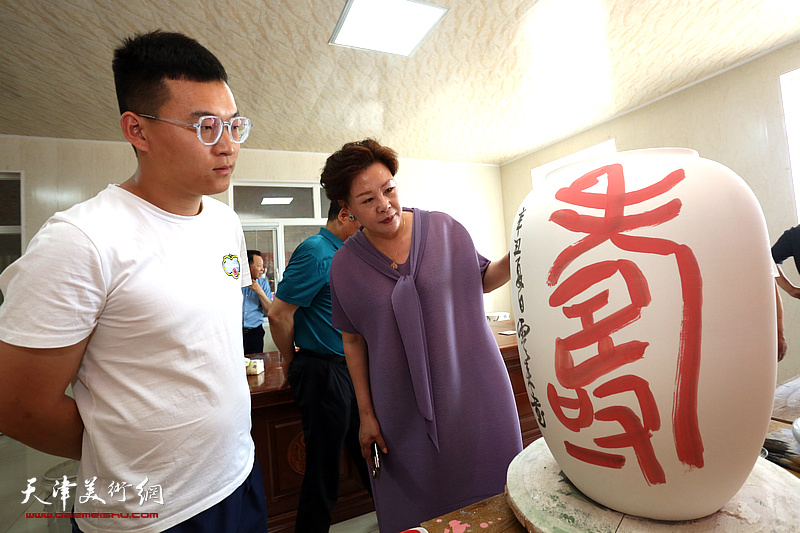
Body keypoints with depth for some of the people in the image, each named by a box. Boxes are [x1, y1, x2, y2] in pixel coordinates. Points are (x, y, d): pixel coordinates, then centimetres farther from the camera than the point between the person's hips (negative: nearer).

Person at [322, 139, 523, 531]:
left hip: (474, 390, 1)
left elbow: (481, 281, 9)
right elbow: (353, 341, 2)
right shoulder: (345, 264, -4)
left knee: (492, 496, 14)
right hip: (404, 411, 0)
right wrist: (366, 414, 3)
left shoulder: (445, 229, -5)